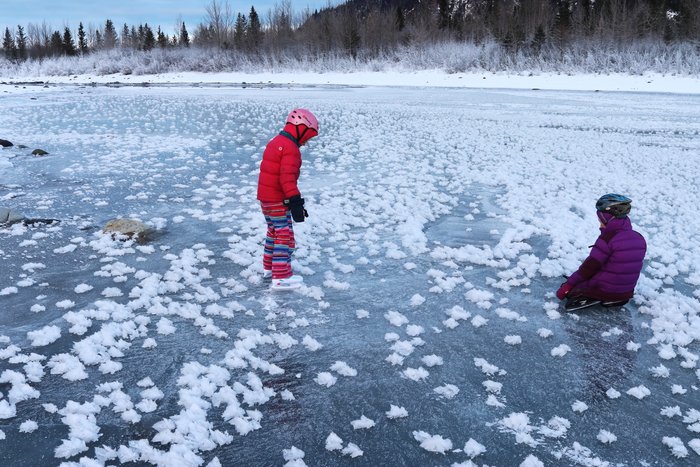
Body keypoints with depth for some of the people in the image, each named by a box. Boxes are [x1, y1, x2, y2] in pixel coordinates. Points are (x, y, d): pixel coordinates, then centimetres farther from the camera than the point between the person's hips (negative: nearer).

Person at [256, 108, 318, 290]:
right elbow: (287, 177, -27)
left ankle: (269, 268, 34)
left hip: (265, 197, 10)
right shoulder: (291, 148, -19)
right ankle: (281, 278, -2)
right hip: (278, 200, -10)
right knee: (285, 235, -4)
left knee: (274, 232, 22)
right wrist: (295, 201, -27)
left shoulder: (275, 142, 13)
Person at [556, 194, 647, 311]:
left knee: (567, 289, 13)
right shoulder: (639, 239, -2)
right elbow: (630, 266, 9)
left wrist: (568, 284, -8)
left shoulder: (607, 239, -22)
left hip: (602, 290, -7)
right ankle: (615, 299, 12)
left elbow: (589, 267, -17)